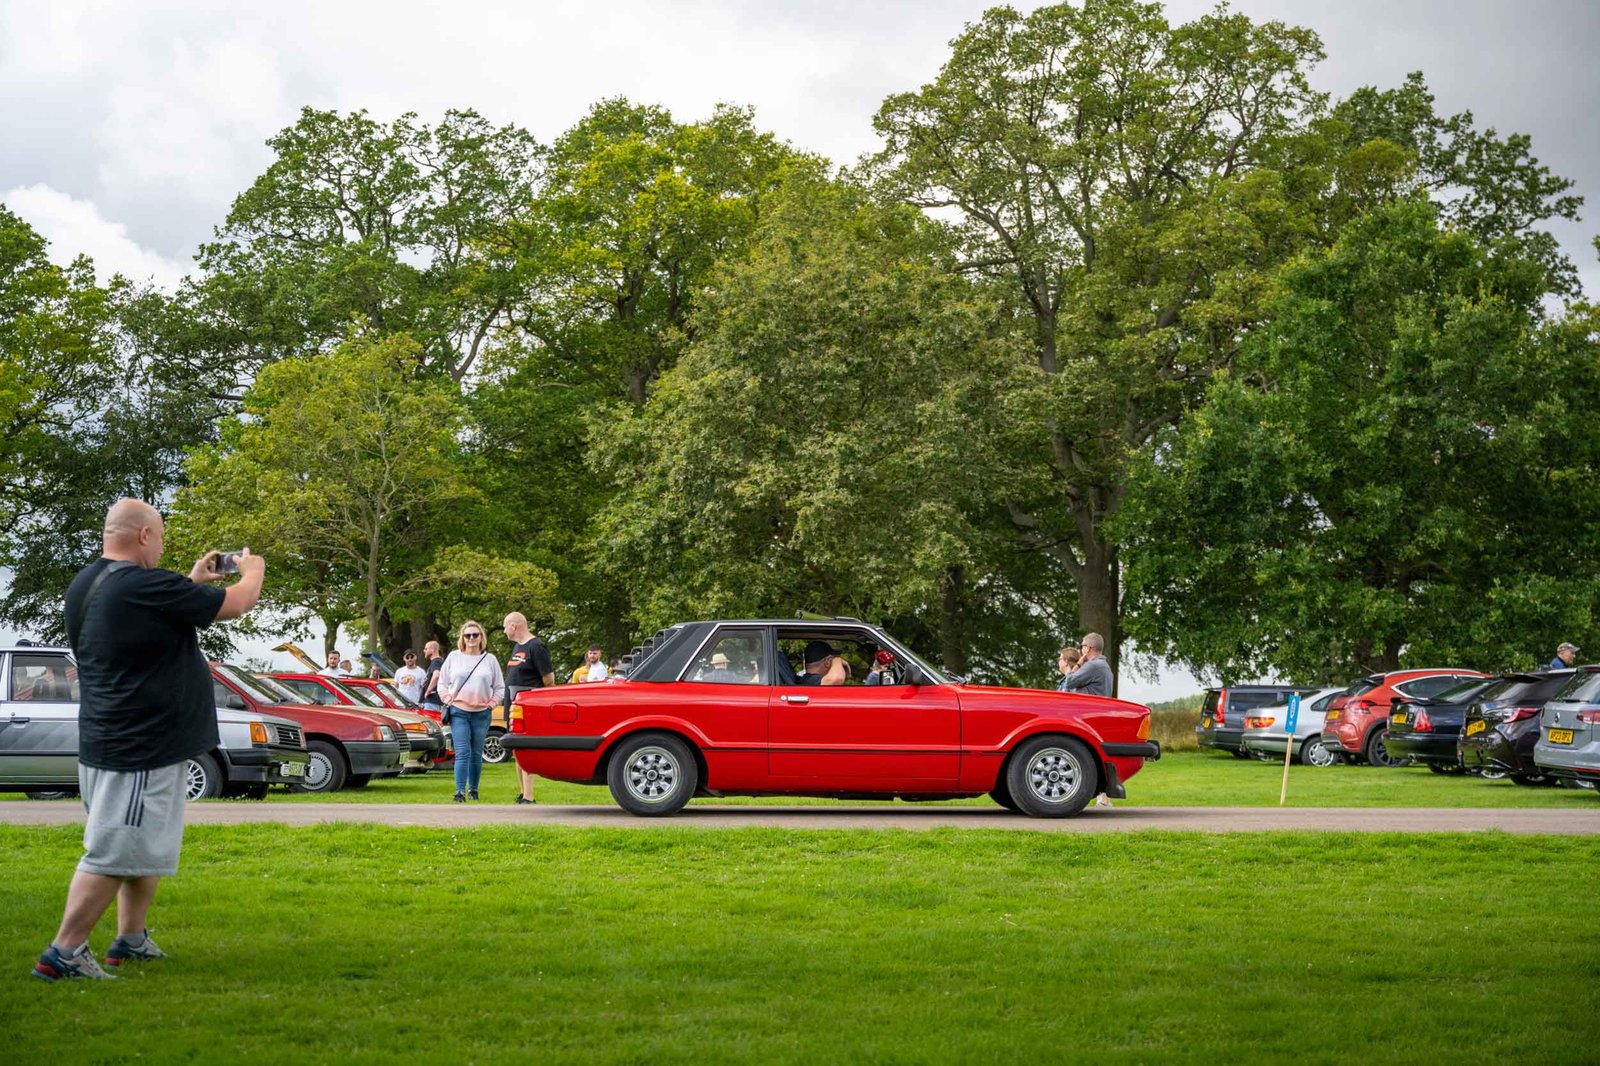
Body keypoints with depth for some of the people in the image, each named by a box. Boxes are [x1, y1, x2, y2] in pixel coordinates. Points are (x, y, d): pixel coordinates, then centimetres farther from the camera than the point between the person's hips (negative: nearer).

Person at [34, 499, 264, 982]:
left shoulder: (84, 585, 7)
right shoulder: (145, 586, -21)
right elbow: (237, 603, -12)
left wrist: (192, 583, 23)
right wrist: (252, 570, 8)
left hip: (104, 743, 10)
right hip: (141, 749, -10)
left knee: (146, 848, 21)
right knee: (114, 855, -4)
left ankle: (132, 939, 28)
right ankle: (62, 954, -1)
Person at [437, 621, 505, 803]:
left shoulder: (490, 659, 7)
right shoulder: (453, 657, 7)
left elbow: (500, 687, 12)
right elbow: (442, 683, 12)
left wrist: (491, 704, 1)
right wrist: (449, 700, 0)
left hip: (482, 713, 1)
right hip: (459, 712, -1)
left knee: (477, 754, 6)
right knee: (462, 752, -10)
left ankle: (473, 789, 17)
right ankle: (460, 792, -13)